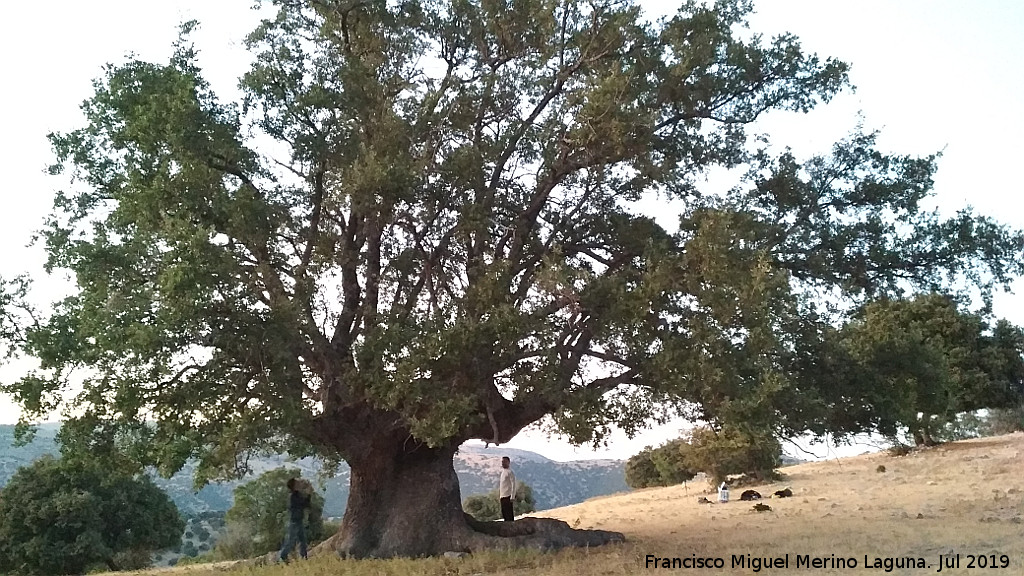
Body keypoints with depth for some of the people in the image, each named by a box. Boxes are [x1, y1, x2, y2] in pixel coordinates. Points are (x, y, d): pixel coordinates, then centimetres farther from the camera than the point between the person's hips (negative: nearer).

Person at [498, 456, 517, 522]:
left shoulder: (510, 472, -8)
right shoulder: (503, 472, 18)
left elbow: (513, 484, -14)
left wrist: (512, 496, -19)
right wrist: (499, 496, 20)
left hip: (508, 496, -9)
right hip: (502, 496, 9)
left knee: (509, 514, -9)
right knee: (504, 513, 11)